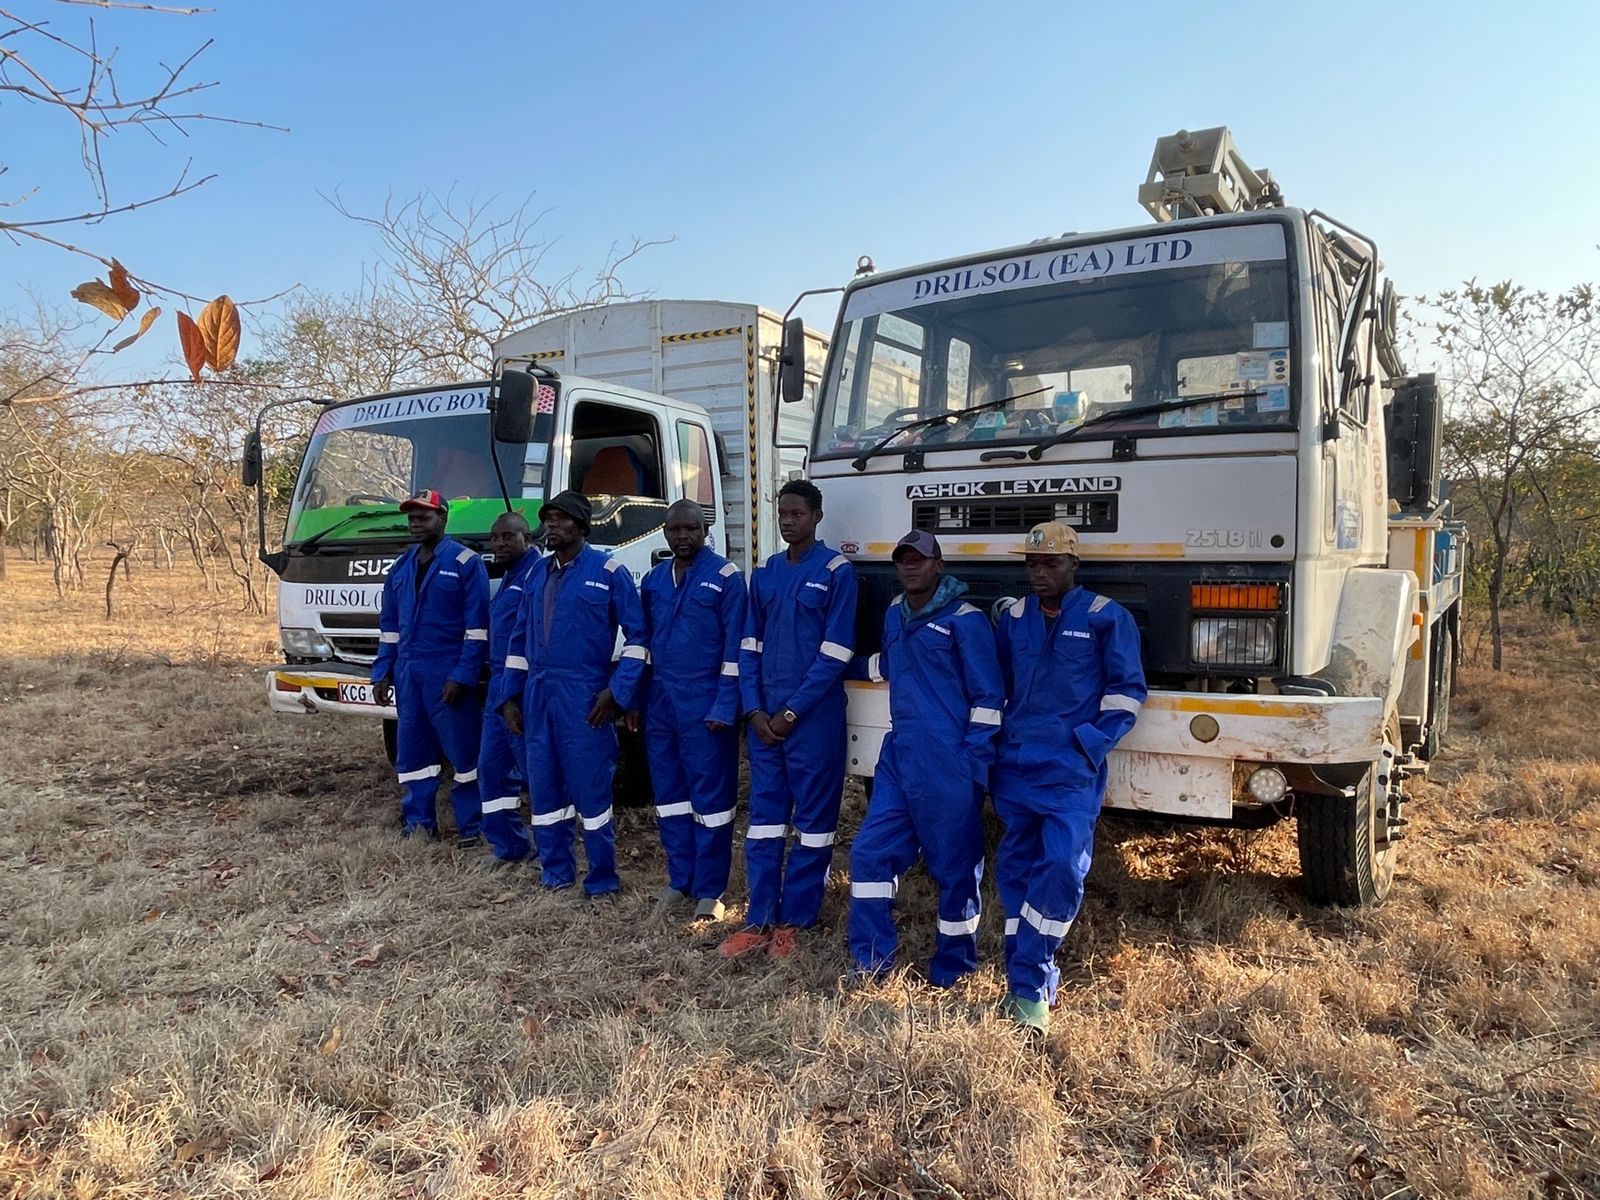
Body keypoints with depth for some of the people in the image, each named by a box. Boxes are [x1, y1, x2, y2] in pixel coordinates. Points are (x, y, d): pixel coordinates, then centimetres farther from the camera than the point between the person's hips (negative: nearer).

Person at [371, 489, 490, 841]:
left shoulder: (466, 562, -6)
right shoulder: (401, 567, 14)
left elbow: (477, 626, -10)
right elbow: (389, 625, 18)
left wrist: (463, 676, -16)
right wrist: (382, 673, 10)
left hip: (448, 675, -6)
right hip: (407, 675, 7)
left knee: (464, 749, -1)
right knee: (412, 749, 11)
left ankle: (471, 826, 7)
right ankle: (418, 821, 22)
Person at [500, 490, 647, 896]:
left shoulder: (609, 571, -5)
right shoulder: (537, 575, 13)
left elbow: (637, 635, -6)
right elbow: (520, 639, 18)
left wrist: (617, 692, -13)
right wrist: (511, 696, 12)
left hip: (583, 697, -6)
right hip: (537, 696, 6)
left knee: (590, 787, -2)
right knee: (543, 787, 12)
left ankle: (602, 879, 12)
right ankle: (555, 873, 26)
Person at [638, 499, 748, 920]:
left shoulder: (725, 576, -7)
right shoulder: (654, 579, 11)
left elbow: (734, 646, -10)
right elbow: (643, 641, 16)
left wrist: (724, 707, -15)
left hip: (706, 704, -6)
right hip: (661, 702, 6)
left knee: (710, 794, 1)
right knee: (669, 791, 12)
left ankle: (709, 890, 11)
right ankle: (680, 879, 25)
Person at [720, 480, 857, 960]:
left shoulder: (837, 571, -6)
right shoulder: (764, 574, 11)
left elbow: (835, 653, -10)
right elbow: (749, 646, 11)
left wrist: (792, 712, -11)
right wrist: (755, 710, -1)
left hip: (814, 717, -5)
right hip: (764, 717, 5)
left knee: (813, 817, 4)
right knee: (764, 813, 8)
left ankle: (793, 921, 14)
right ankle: (759, 921, 16)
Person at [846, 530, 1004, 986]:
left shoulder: (965, 620, -9)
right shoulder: (895, 615, 13)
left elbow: (988, 696, -9)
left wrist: (974, 764, -12)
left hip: (948, 768, -7)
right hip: (898, 760, 7)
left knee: (955, 868, 4)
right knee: (870, 853, 6)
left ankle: (952, 972, 21)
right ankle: (871, 961, 19)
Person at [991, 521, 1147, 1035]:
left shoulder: (1106, 618, -1)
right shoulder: (1011, 618, 11)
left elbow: (1128, 688, 0)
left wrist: (1094, 741, -9)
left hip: (1072, 774, -4)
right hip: (1015, 767, 5)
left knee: (1062, 869, -15)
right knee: (1015, 872, 7)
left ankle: (1029, 988, -3)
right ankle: (1029, 986, 19)